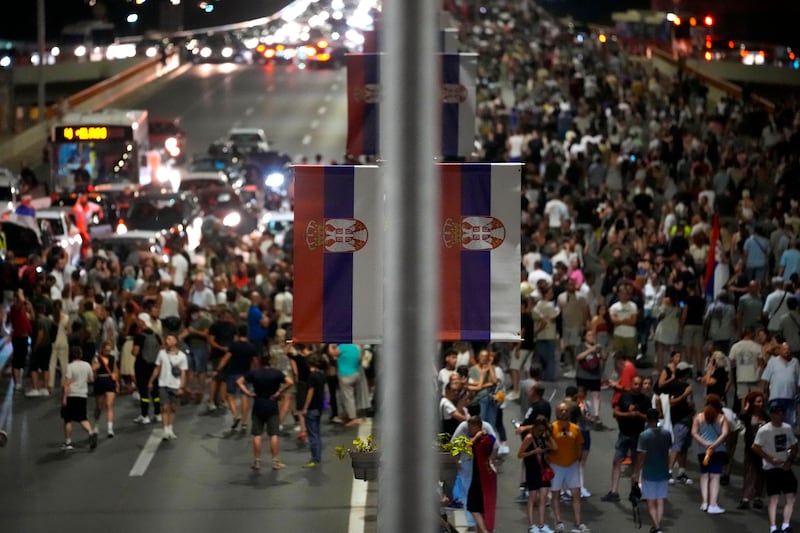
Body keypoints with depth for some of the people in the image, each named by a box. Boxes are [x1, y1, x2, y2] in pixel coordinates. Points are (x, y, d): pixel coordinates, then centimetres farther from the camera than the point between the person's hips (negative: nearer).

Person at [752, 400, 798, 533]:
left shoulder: (787, 428, 4)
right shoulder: (764, 430, -12)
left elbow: (794, 446, 13)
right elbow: (756, 448, -12)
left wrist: (790, 460, -3)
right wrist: (771, 459, -14)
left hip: (785, 467, 5)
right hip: (771, 468, -5)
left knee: (791, 496, -2)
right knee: (774, 497, -8)